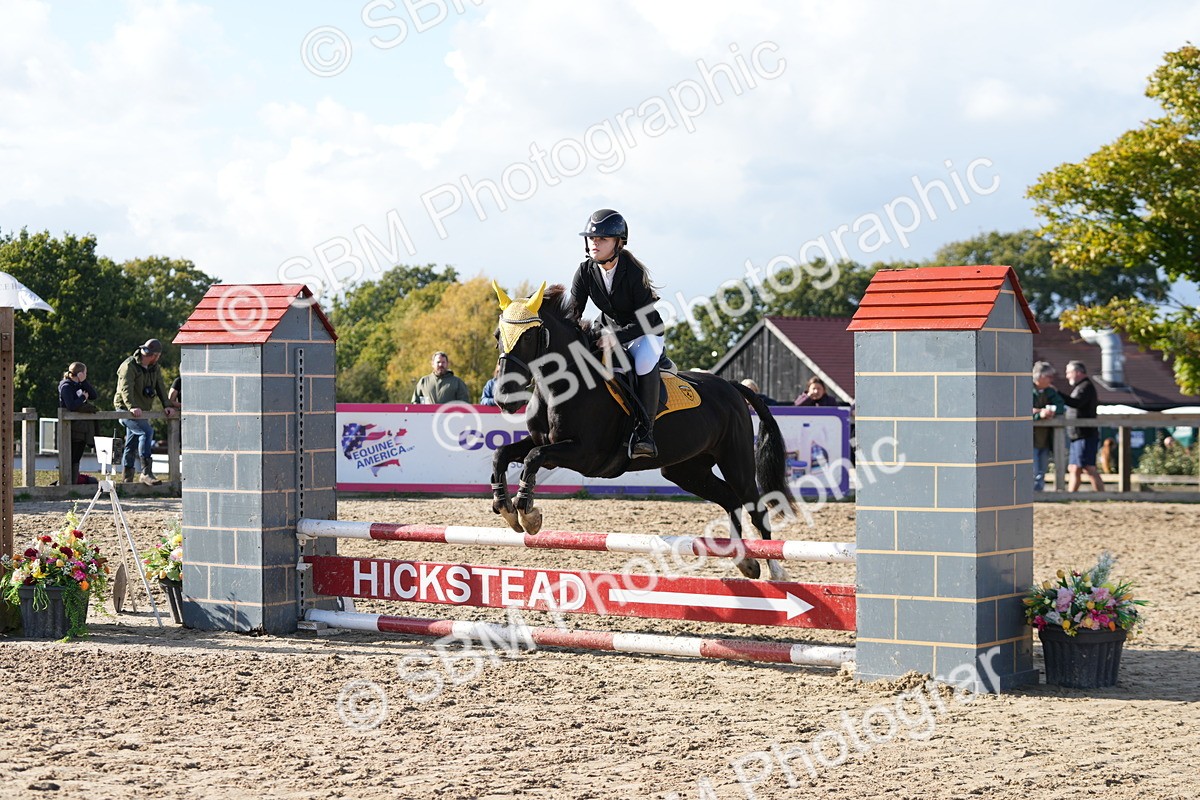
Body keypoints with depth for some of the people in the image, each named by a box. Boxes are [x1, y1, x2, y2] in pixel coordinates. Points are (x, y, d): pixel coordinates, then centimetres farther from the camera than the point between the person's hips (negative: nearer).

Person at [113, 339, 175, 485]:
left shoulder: (154, 367, 11)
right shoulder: (129, 366, -16)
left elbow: (160, 387, 7)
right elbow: (126, 388, -28)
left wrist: (166, 405, -8)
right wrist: (132, 407, -43)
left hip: (141, 411, 9)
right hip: (125, 409, -9)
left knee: (131, 445, 13)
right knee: (147, 431, -27)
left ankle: (127, 478, 21)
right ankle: (146, 472, -30)